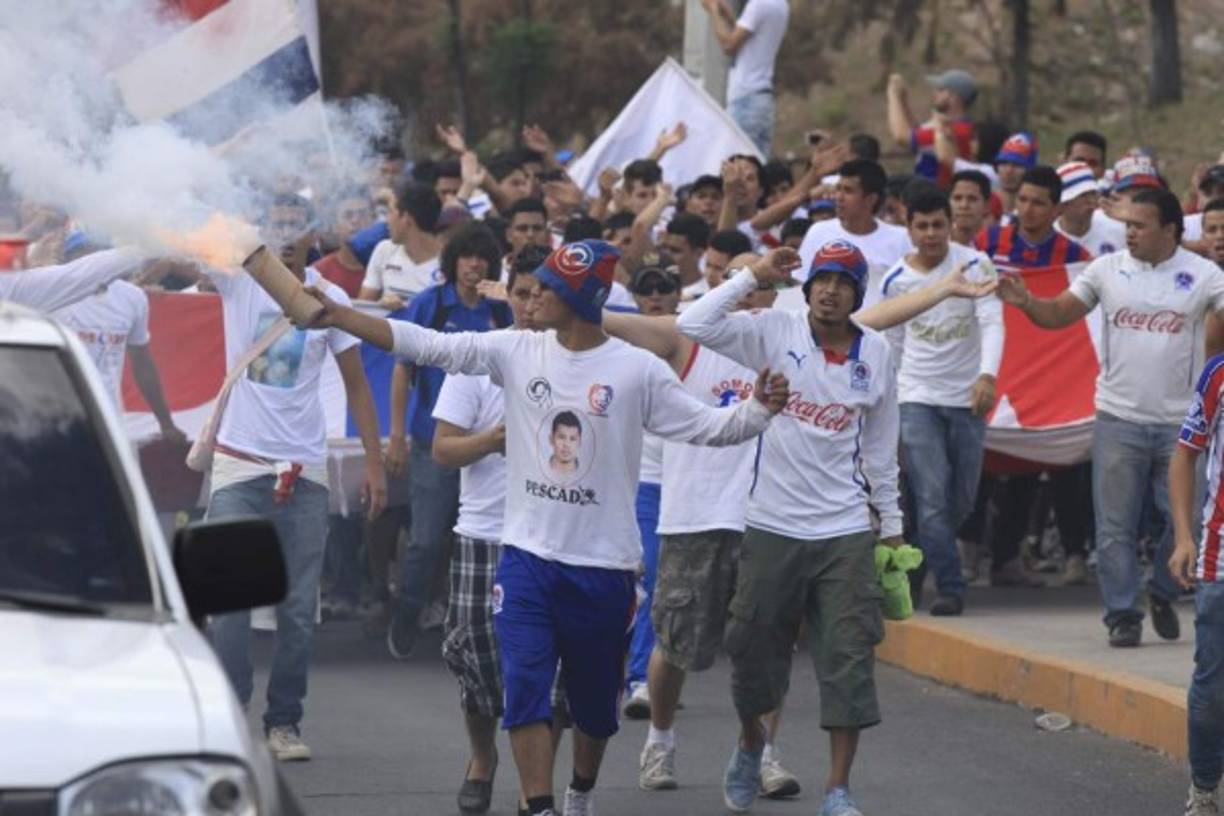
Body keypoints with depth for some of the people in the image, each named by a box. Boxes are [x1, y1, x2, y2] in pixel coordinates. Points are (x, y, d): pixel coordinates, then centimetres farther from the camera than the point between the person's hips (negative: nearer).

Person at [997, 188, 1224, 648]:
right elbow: (1059, 315, 5)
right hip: (1119, 420, 1)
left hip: (1179, 423, -1)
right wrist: (1025, 302, -14)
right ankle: (1122, 615, 9)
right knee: (1116, 527, 0)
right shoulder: (1108, 270, 3)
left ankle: (1162, 595, 25)